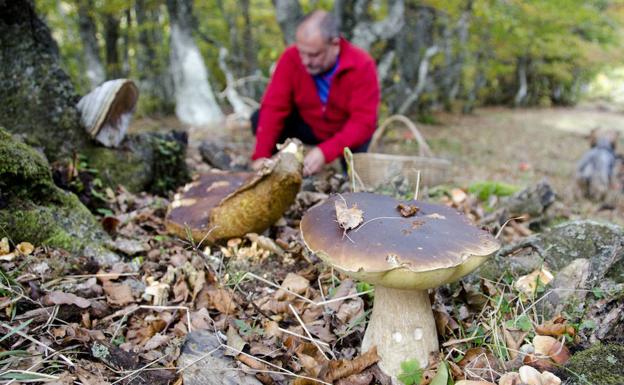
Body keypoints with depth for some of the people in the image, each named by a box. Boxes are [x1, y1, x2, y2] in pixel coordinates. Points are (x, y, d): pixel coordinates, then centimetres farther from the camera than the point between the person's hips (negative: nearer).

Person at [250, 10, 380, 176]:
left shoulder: (362, 66, -29)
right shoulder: (291, 58, -22)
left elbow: (363, 122, -34)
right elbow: (273, 107, -24)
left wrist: (325, 151, -48)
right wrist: (261, 155, -36)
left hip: (349, 131, -1)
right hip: (309, 125, 2)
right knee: (259, 119, -18)